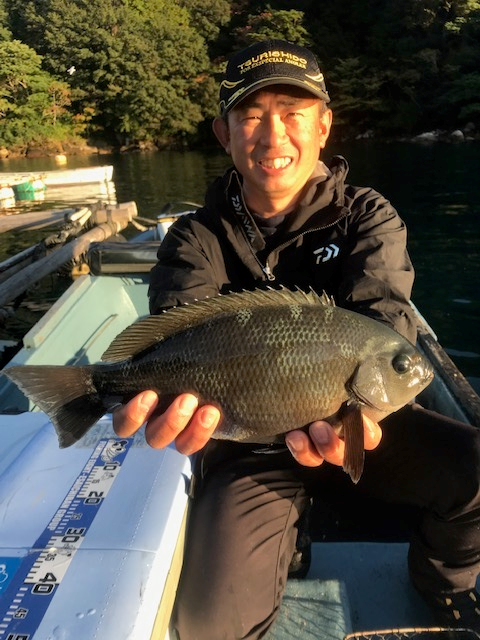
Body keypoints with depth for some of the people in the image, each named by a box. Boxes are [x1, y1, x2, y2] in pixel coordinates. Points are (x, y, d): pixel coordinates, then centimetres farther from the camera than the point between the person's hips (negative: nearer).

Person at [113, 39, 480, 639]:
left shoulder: (367, 217, -2)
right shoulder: (197, 239, -2)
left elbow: (383, 319, -19)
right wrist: (172, 394, -44)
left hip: (364, 421, 2)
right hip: (247, 442, 0)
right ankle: (279, 551, 21)